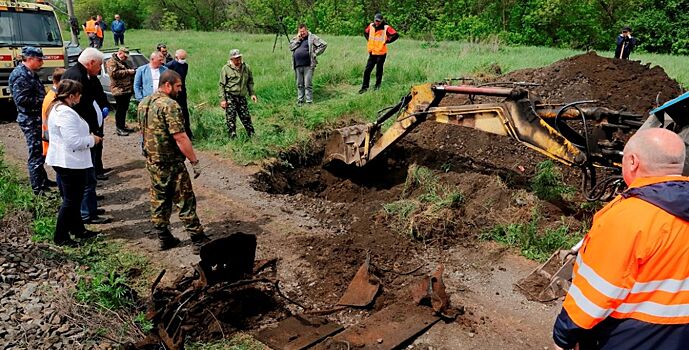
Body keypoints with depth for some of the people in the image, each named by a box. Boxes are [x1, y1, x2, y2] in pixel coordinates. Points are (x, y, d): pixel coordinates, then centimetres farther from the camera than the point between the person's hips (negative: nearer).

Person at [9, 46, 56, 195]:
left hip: (37, 119, 10)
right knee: (36, 154, -5)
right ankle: (38, 188, 1)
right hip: (30, 120, -10)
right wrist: (43, 101, -17)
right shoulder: (20, 75, -16)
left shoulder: (30, 73, 15)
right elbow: (22, 99, -23)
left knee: (40, 152, 19)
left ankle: (43, 180, 32)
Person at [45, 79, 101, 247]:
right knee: (71, 200, 1)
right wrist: (92, 140, -12)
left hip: (66, 161, 11)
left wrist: (87, 136, 12)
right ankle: (60, 236, 12)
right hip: (70, 162, -11)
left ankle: (78, 229, 32)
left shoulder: (57, 108, 11)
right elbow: (74, 141, -27)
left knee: (74, 198, 20)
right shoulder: (66, 113, -23)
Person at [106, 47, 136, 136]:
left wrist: (132, 71, 14)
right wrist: (127, 72, -17)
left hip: (128, 89, 9)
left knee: (125, 109, 13)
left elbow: (128, 70, 37)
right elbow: (114, 73, -20)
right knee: (120, 109, -6)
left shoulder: (124, 62, 23)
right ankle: (119, 128, -1)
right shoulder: (111, 62, -6)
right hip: (119, 90, -9)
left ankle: (123, 125, 22)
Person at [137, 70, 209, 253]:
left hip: (151, 161, 8)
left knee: (159, 200, 15)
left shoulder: (143, 103, 9)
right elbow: (180, 138, -24)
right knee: (186, 201, 0)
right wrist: (195, 162, -18)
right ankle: (199, 241, 6)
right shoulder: (170, 105, -19)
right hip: (170, 163, -8)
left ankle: (164, 238, 23)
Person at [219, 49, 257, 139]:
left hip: (242, 97, 3)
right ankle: (233, 138, 6)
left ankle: (252, 136, 18)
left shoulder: (246, 67, 7)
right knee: (231, 119, -2)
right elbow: (222, 85, -2)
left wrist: (252, 93, 8)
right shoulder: (226, 69, -4)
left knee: (246, 117, 7)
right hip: (230, 97, -3)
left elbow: (250, 82, 18)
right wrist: (222, 99, -8)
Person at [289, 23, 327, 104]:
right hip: (298, 66, 5)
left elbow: (323, 44, -4)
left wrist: (315, 53, -6)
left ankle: (309, 101, -1)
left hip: (308, 65, -5)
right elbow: (291, 47, 5)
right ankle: (300, 100, 20)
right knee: (299, 84, 11)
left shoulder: (312, 37, 2)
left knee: (308, 84, -6)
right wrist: (298, 39, -4)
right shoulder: (296, 38, 18)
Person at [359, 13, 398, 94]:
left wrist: (386, 41, -11)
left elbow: (396, 35, -15)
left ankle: (377, 86, 19)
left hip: (381, 53, -5)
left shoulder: (386, 28, -12)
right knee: (367, 70, 3)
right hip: (372, 53, 5)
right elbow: (365, 32, 25)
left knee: (379, 71, 6)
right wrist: (369, 40, 11)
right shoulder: (371, 26, 5)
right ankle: (364, 87, 11)